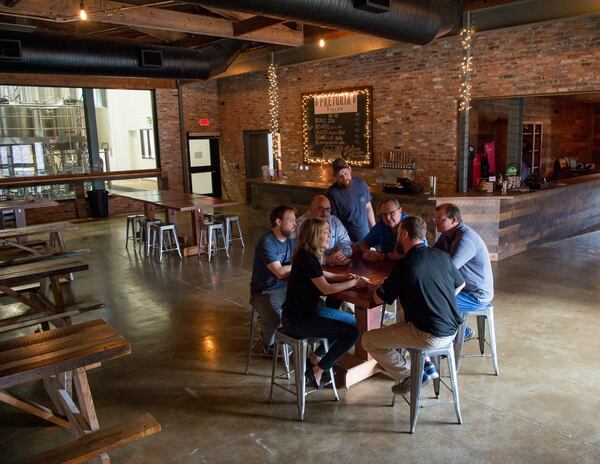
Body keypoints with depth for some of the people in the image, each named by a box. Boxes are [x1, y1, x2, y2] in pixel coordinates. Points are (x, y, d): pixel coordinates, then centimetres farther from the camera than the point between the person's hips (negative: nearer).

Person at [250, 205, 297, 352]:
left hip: (287, 287, 7)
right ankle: (269, 344, 4)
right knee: (274, 321, -32)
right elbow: (280, 272, -23)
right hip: (265, 292, -7)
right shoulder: (266, 243, -19)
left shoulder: (290, 239, 6)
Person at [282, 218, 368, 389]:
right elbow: (326, 288, -22)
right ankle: (317, 370, 2)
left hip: (306, 310, 10)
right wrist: (354, 283, -12)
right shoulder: (307, 258, -22)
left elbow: (321, 275, 20)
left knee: (351, 321, 18)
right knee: (353, 331, -11)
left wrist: (344, 277, 4)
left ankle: (315, 358, 19)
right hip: (297, 320, -10)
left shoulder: (306, 254, 7)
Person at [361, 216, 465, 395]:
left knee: (368, 340, 3)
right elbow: (460, 284, 18)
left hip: (430, 337, -8)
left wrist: (374, 288, 14)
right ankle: (427, 366, 23)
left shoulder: (404, 265, -16)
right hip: (451, 330, 8)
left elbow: (378, 299, -8)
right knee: (403, 320, 33)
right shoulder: (442, 255, 3)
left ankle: (411, 376, 8)